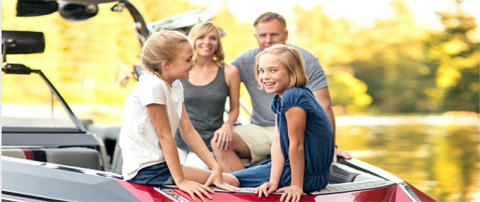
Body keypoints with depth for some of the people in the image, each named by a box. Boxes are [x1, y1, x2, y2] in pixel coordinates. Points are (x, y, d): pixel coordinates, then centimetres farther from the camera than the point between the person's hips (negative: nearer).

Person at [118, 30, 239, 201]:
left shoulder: (175, 85, 8)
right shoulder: (152, 85, -18)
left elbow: (188, 132, 4)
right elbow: (165, 136, -18)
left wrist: (216, 167, -4)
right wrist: (181, 181, -18)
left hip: (162, 164, 9)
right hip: (145, 171, -9)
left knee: (232, 181, 4)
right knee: (230, 183, -9)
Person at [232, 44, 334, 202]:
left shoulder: (293, 98, -24)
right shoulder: (279, 100, 6)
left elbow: (296, 144, -21)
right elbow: (277, 144, 0)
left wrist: (296, 185, -17)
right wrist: (273, 181, -9)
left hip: (307, 176, -9)